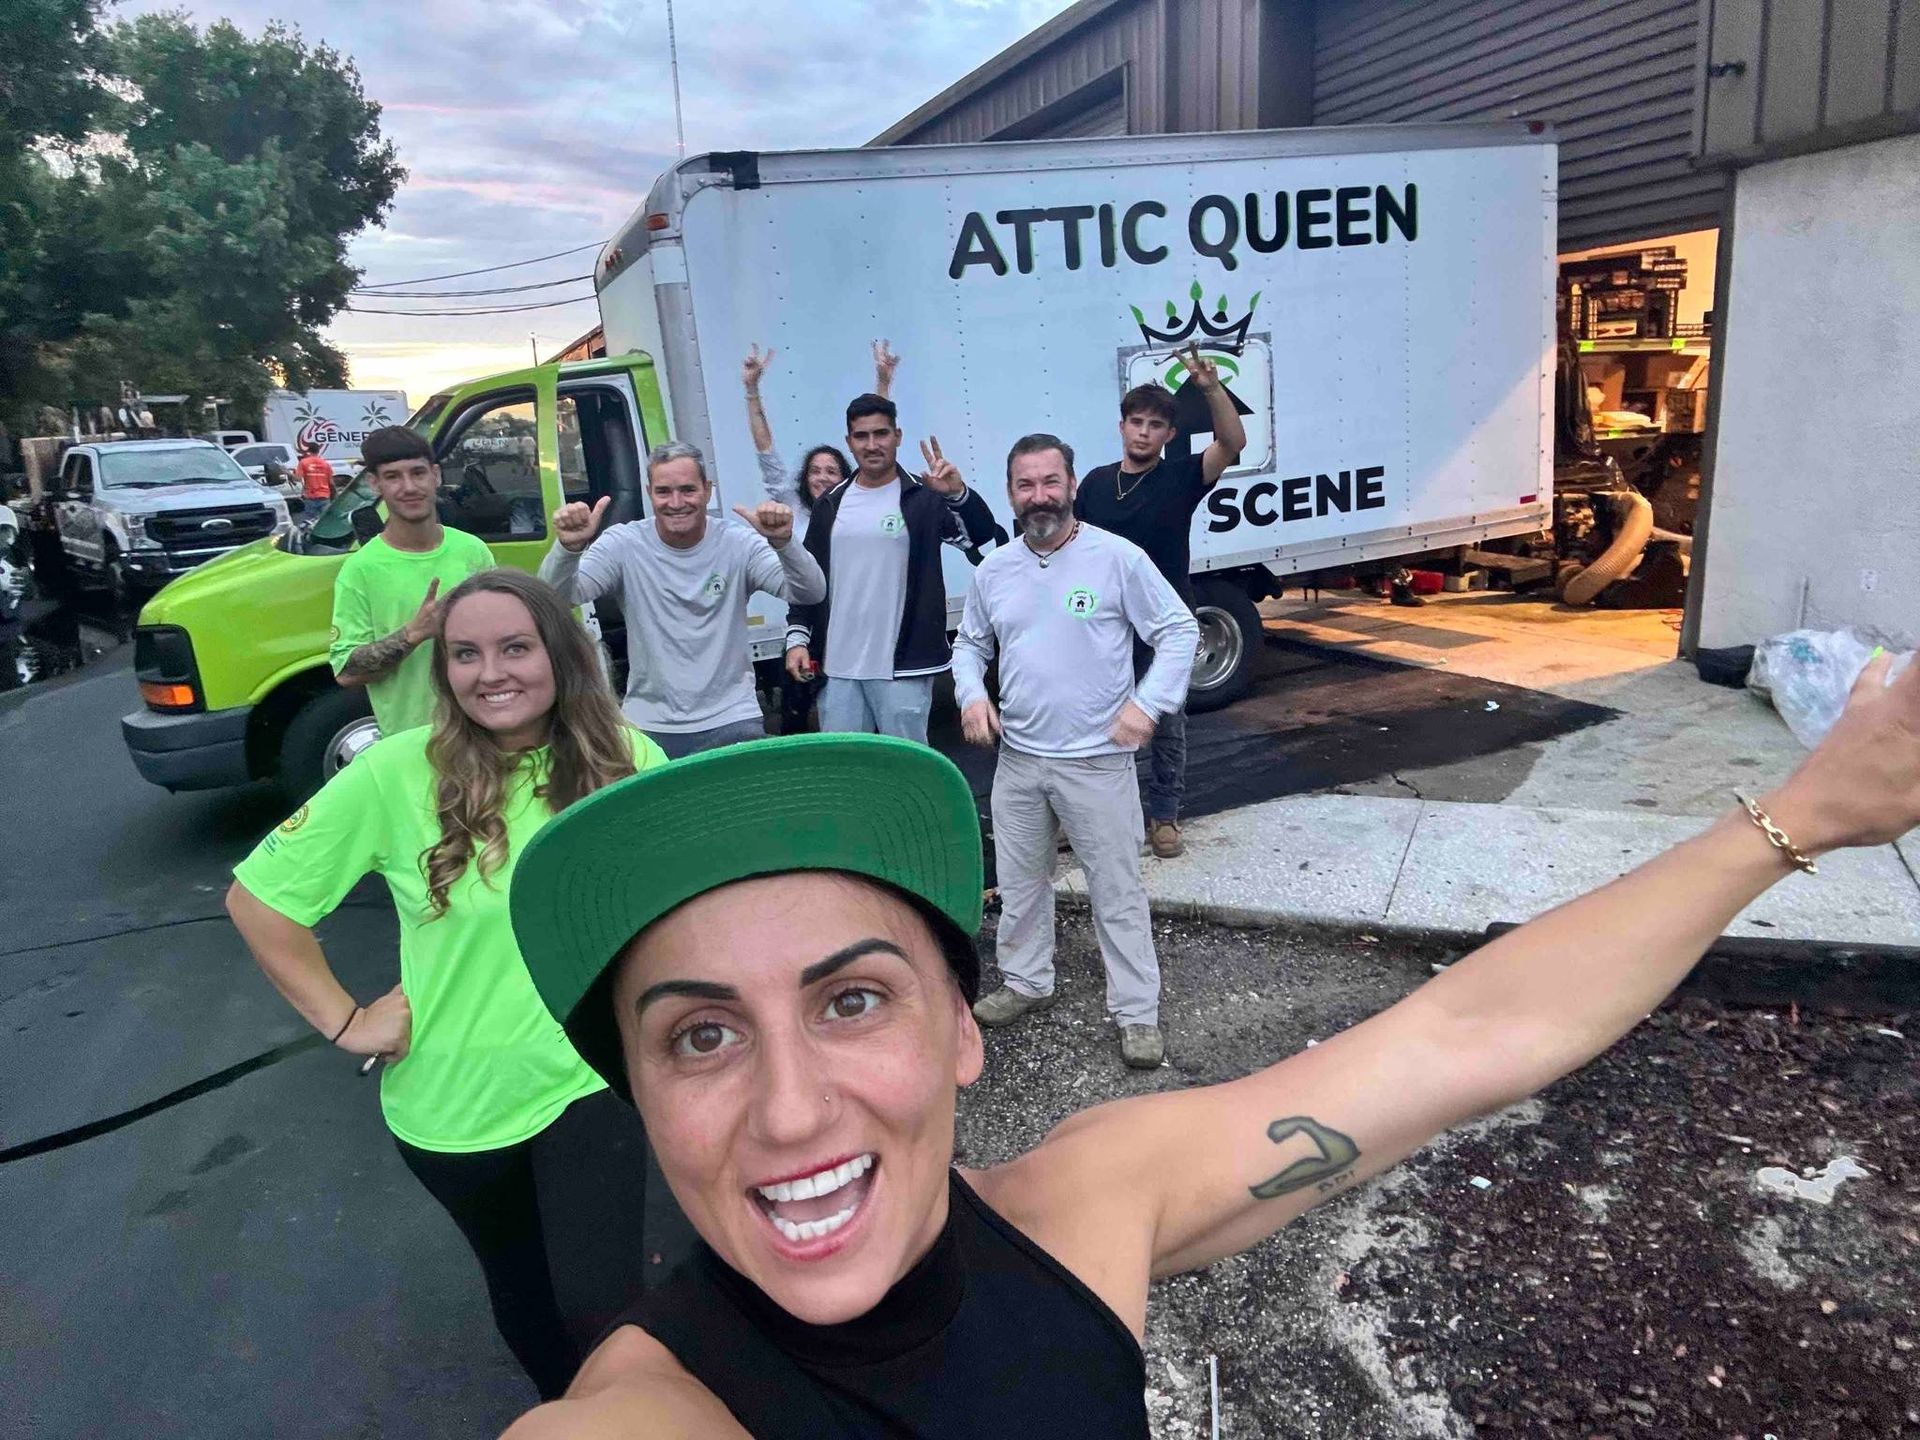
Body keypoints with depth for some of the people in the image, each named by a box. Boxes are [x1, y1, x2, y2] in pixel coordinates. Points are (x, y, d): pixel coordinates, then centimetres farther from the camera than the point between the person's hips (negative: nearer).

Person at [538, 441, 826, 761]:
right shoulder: (623, 545, -5)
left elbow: (810, 593, -16)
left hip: (731, 724, 0)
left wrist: (783, 543, -36)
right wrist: (569, 547, -36)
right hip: (648, 727, 1)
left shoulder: (738, 543, -6)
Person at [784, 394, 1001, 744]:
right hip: (836, 666, 4)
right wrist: (798, 638, 5)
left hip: (902, 666, -4)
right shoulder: (830, 505, 11)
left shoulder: (924, 498, -2)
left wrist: (958, 493, -33)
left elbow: (984, 534, -15)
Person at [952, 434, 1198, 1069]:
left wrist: (1147, 703, -16)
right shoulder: (994, 570, 5)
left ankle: (1137, 1014, 16)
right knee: (1020, 882, 18)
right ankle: (1027, 982, 38)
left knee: (1118, 890, 3)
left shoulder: (1118, 558, -9)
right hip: (1017, 759, 5)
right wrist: (972, 693, -2)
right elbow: (970, 644, 17)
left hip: (1096, 761, -5)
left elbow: (1179, 632, -6)